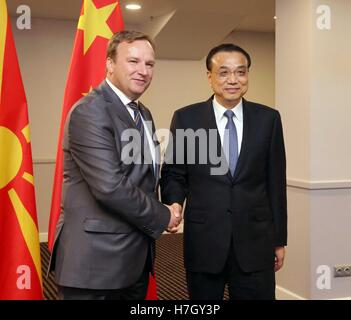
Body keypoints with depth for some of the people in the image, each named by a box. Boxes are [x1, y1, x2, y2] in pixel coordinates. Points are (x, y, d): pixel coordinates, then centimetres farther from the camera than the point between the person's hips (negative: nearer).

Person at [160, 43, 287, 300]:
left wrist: (279, 239, 7)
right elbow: (173, 173, 5)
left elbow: (276, 182, 5)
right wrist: (174, 204, -16)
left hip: (255, 241, 1)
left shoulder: (268, 119, 3)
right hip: (203, 240, 0)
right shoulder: (186, 118, 0)